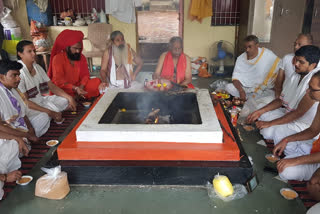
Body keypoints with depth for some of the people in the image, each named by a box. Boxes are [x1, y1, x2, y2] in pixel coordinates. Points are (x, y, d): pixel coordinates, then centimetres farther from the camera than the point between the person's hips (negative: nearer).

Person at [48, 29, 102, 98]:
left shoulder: (81, 57, 6)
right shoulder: (58, 58, -10)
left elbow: (85, 75, 2)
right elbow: (59, 81, -17)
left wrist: (81, 87, -20)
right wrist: (75, 88, -31)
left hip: (78, 87, 5)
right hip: (62, 89, -5)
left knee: (97, 81, -15)